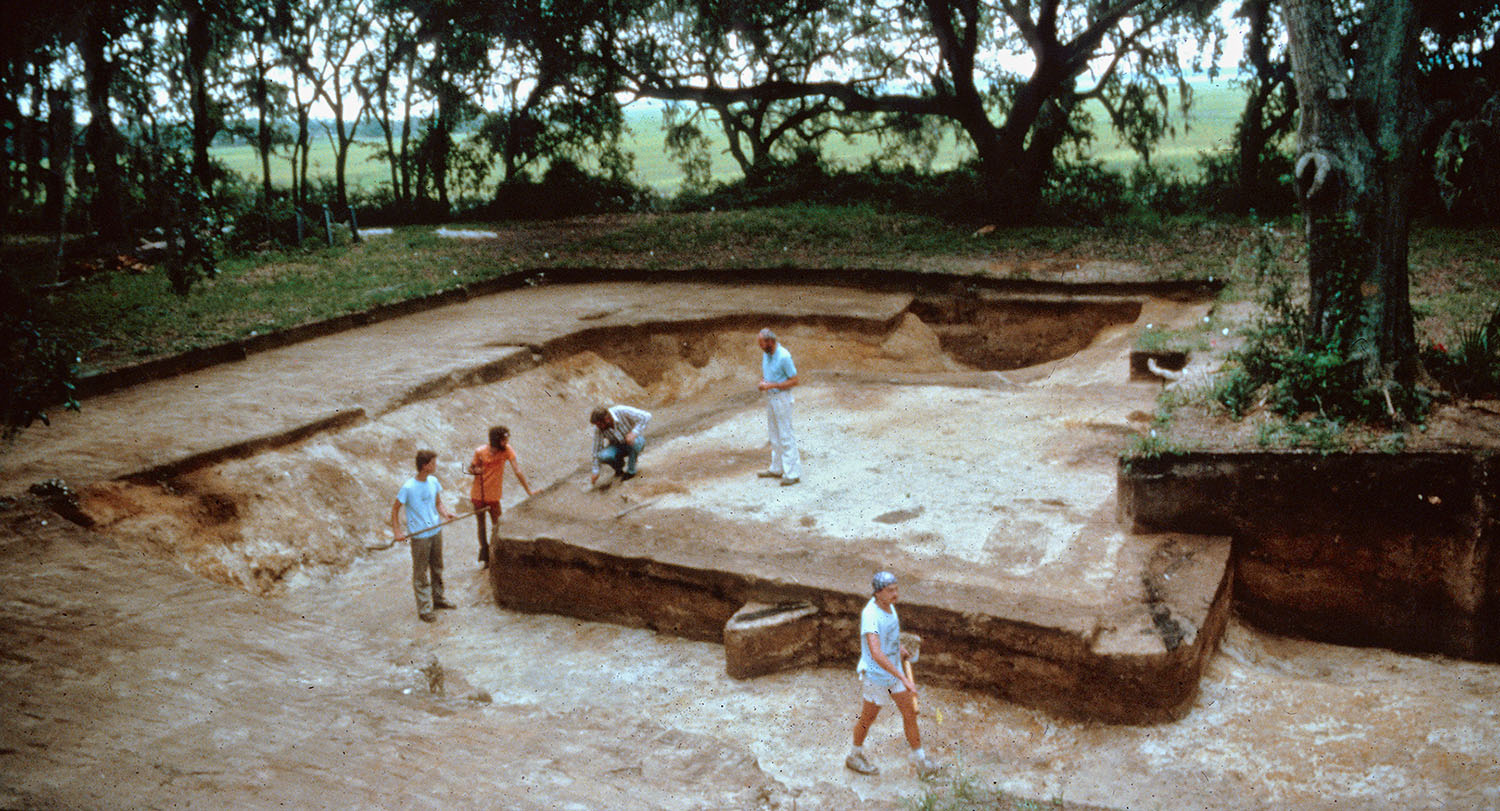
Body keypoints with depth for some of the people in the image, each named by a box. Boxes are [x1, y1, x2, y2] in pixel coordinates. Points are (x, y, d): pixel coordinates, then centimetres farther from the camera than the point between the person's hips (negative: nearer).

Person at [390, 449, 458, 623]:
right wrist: (397, 532, -14)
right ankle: (424, 609, 11)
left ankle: (438, 599, 36)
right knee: (421, 573, 3)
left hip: (436, 531, 6)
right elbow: (395, 509, -9)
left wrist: (444, 513, -8)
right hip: (419, 536, -6)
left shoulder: (433, 482, 0)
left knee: (437, 568, 19)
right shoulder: (408, 487, -19)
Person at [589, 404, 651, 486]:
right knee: (603, 456, -28)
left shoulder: (622, 412, -28)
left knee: (634, 442, -38)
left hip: (636, 440, -2)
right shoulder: (598, 428, -19)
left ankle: (631, 471, -13)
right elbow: (597, 449, -9)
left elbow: (646, 416, -26)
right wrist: (595, 472, -6)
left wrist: (634, 432, -37)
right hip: (617, 446, 2)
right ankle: (619, 466, 6)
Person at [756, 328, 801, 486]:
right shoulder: (766, 354, 4)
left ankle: (793, 473, 1)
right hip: (770, 397, 8)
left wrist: (772, 385, -22)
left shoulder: (784, 357, -21)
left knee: (786, 435, -4)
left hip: (782, 398, -8)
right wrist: (762, 382, -2)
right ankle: (777, 469, 27)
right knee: (775, 435, 16)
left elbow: (794, 381, -18)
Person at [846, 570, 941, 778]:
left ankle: (920, 760, 27)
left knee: (910, 712, 12)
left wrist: (899, 646, 10)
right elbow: (876, 655, -43)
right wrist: (904, 679, -45)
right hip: (875, 675, -7)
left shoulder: (888, 604, -6)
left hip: (894, 670, 7)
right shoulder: (870, 616, -33)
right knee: (867, 718, 13)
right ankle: (855, 756, 37)